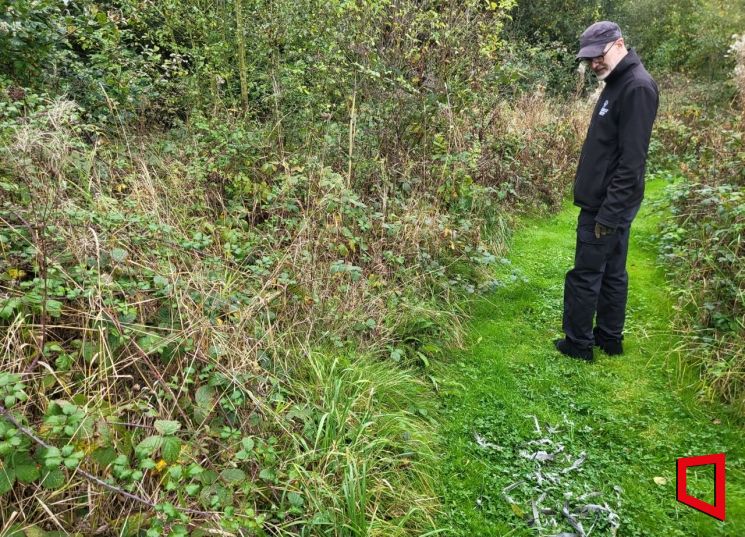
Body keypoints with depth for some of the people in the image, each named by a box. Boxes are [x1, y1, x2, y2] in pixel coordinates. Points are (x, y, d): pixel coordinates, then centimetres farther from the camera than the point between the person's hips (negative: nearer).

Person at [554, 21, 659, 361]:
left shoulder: (637, 87, -17)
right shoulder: (617, 83, 13)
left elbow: (632, 160, -22)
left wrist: (609, 213, -22)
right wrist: (607, 208, 16)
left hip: (609, 204, -10)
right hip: (607, 201, 10)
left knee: (585, 275, 0)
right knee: (612, 273, 16)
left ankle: (578, 344, 13)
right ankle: (609, 339, 27)